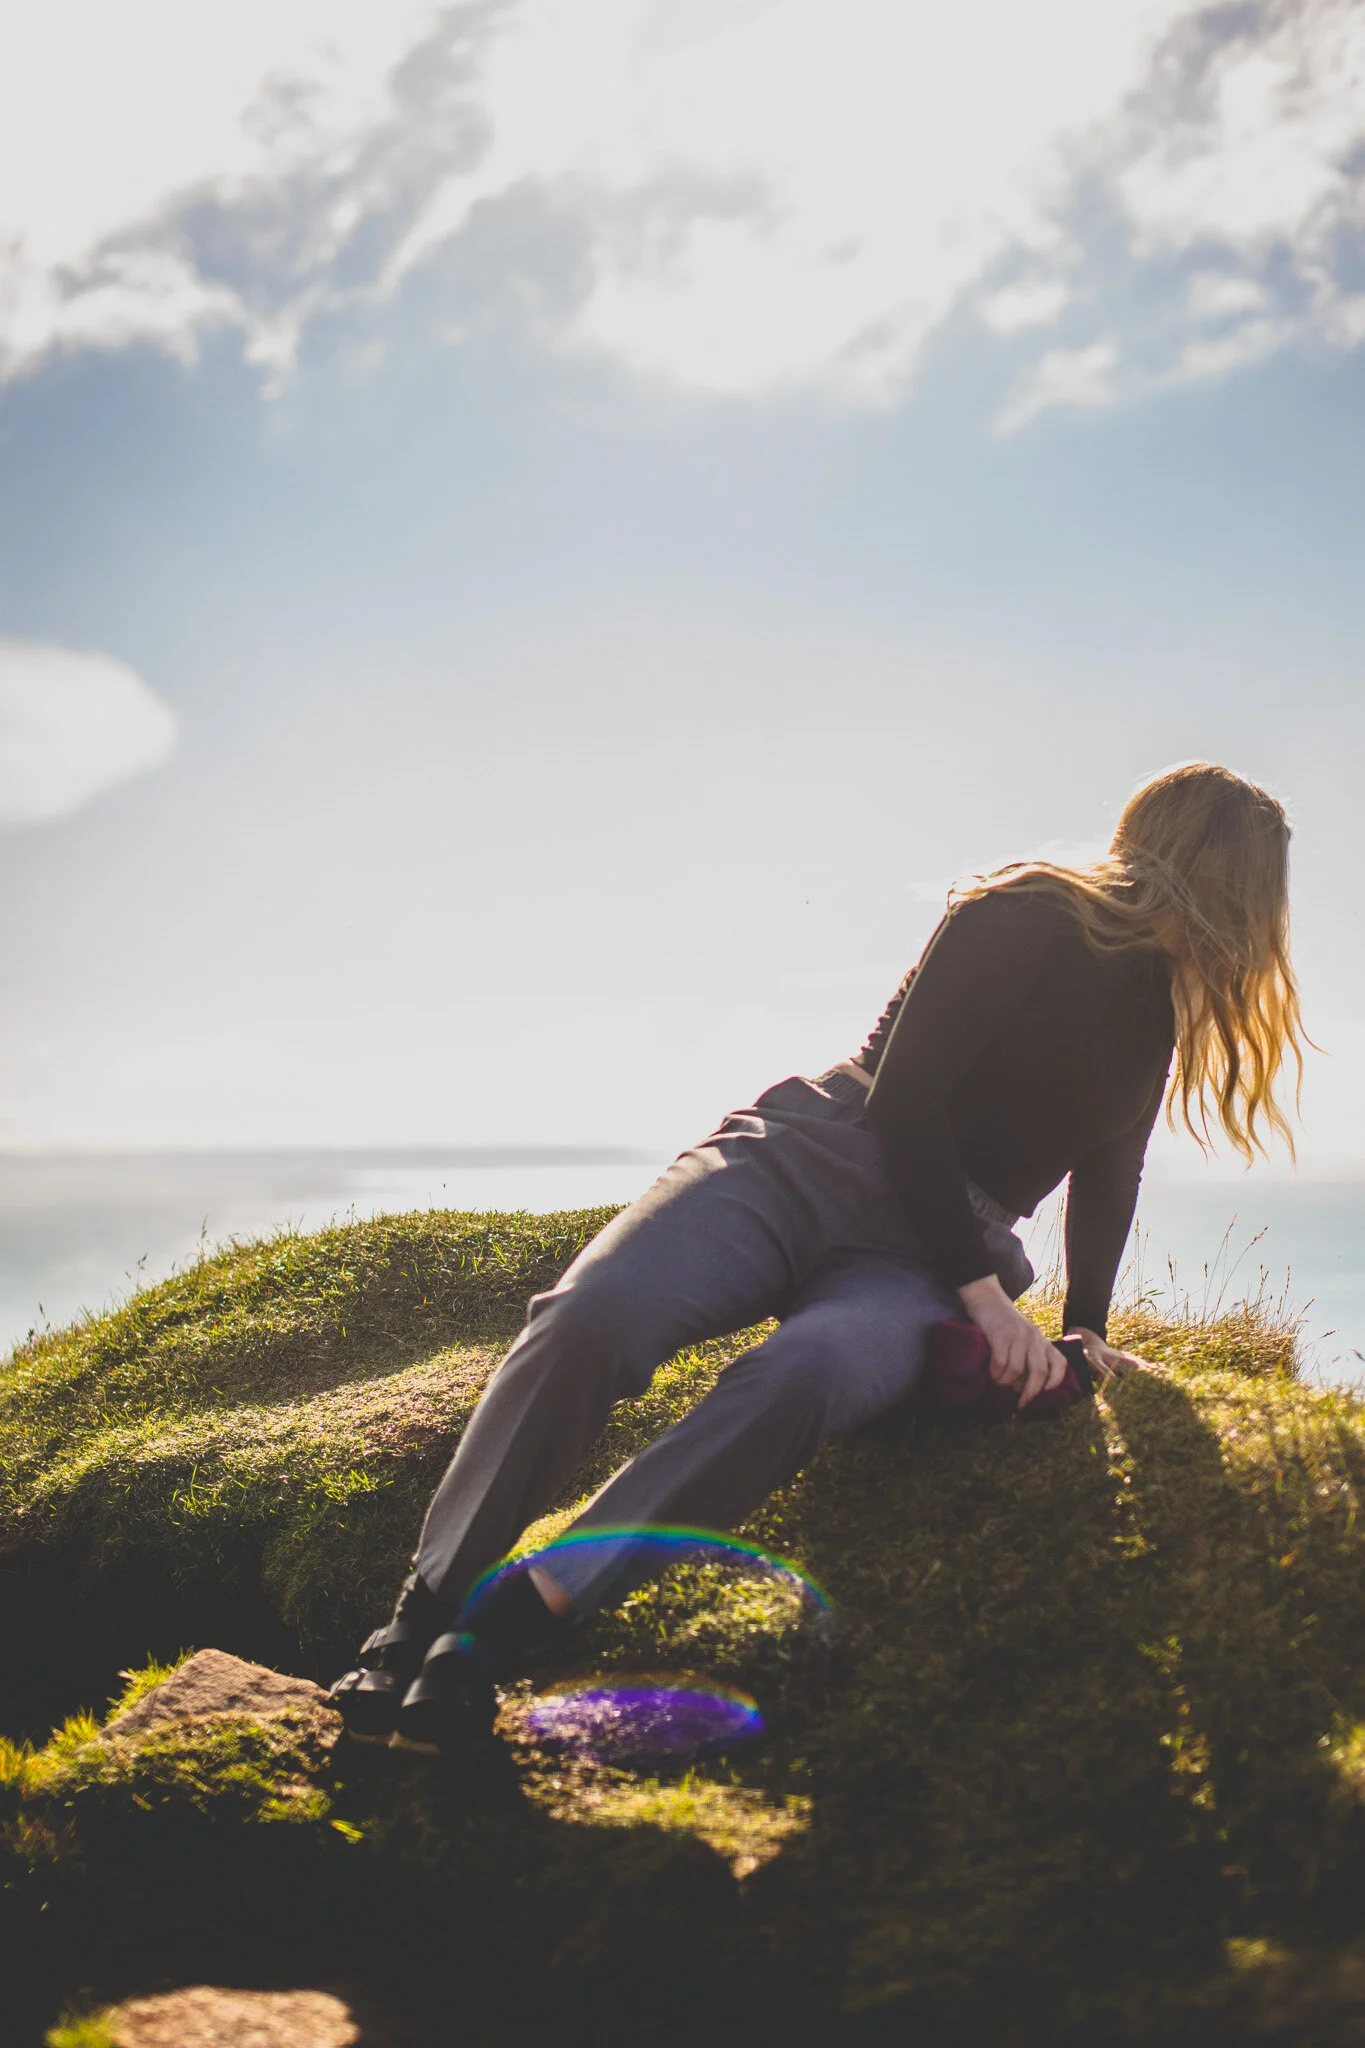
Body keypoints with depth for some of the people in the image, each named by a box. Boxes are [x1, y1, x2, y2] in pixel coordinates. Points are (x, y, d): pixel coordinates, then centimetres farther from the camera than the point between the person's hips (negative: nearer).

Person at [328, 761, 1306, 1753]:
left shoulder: (1159, 1003, 18)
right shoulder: (1026, 919, -1)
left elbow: (1107, 1174, 27)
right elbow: (904, 1098, -9)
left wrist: (1087, 1330, 17)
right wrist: (983, 1289, -13)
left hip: (920, 1259, 3)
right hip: (804, 1159, -3)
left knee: (803, 1375, -35)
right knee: (587, 1317, -31)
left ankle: (497, 1635, -37)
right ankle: (420, 1621, -21)